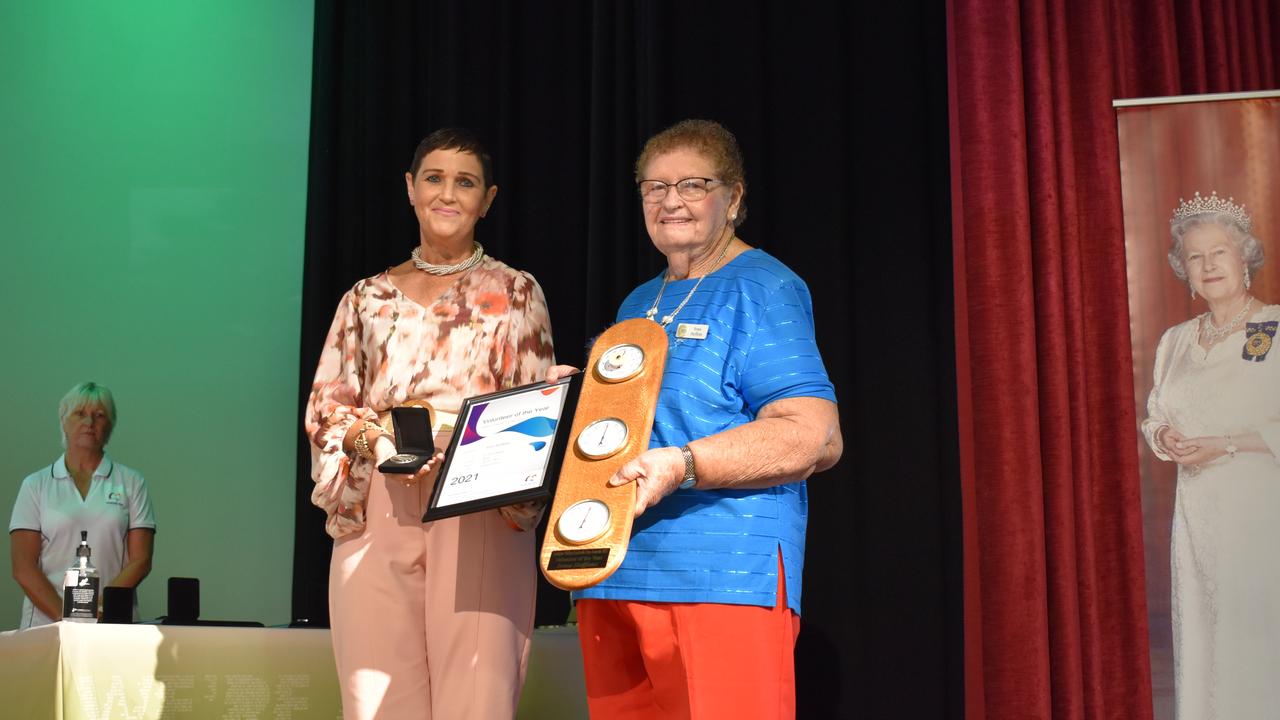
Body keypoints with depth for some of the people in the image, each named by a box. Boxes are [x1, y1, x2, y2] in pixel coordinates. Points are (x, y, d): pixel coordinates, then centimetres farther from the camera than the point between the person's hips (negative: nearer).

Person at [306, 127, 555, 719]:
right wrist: (374, 438, -8)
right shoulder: (368, 297, 16)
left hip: (479, 518, -2)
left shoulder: (516, 292, 10)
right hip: (376, 516, 2)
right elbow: (326, 405, 13)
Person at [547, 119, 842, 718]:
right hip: (612, 578, 7)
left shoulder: (763, 290, -3)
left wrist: (681, 465, -25)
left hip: (722, 579, -7)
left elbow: (816, 435, -15)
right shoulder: (637, 305, 22)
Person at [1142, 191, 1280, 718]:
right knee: (1201, 634, 7)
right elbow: (1155, 417, 20)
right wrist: (1165, 437, -1)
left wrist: (1225, 445, -17)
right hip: (1197, 512, 5)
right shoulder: (1175, 341, 13)